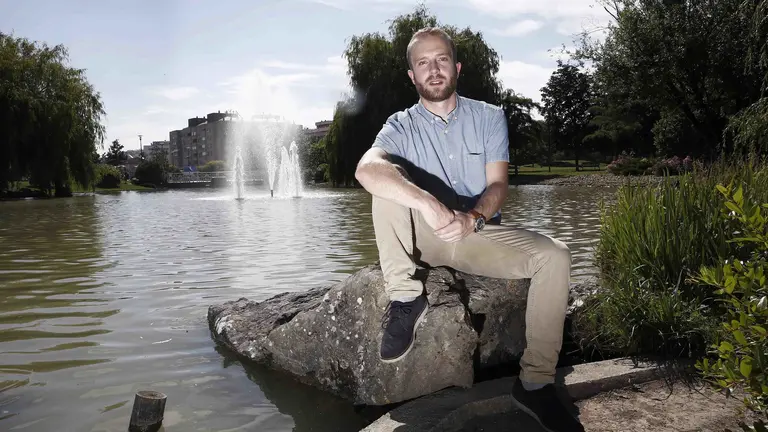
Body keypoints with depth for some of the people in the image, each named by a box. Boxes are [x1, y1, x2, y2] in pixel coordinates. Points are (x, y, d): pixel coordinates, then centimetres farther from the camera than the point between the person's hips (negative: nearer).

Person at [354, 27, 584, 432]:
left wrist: (472, 219, -30)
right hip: (425, 237, -1)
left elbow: (498, 185, -7)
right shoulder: (401, 126, -4)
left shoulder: (489, 117, 3)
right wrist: (428, 204, -43)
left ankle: (535, 383, -15)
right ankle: (405, 298, -20)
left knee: (554, 255, -22)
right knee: (389, 181, -26)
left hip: (479, 232, 2)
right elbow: (366, 169, -28)